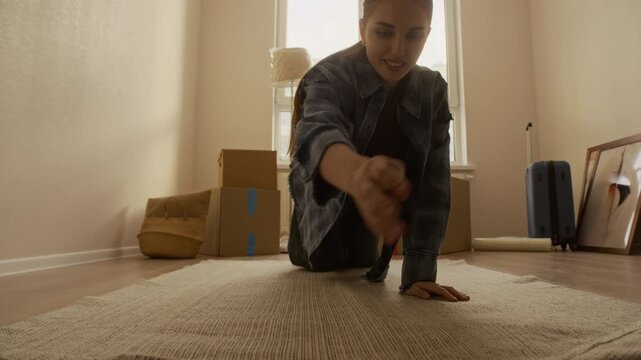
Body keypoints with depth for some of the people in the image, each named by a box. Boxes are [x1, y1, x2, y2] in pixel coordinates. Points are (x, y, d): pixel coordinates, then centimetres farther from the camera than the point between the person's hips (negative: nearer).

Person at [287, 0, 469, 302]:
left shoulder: (433, 90, -23)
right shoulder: (331, 74, -34)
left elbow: (433, 183, -26)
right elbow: (317, 131, -57)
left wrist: (419, 272, -31)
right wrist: (357, 171, -82)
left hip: (364, 200, 3)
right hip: (325, 195, -2)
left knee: (361, 265, 20)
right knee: (318, 263, 15)